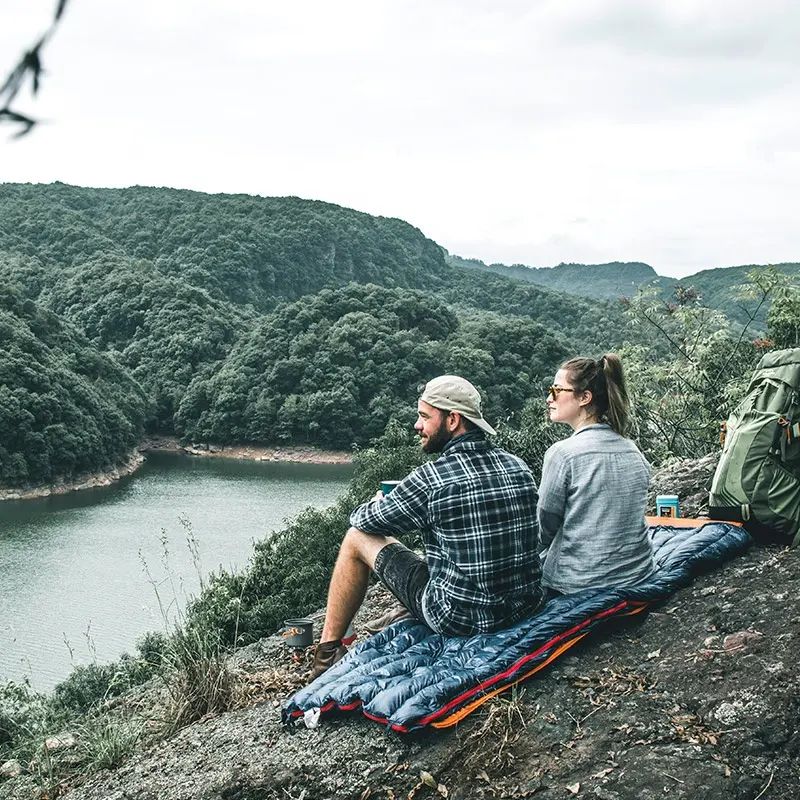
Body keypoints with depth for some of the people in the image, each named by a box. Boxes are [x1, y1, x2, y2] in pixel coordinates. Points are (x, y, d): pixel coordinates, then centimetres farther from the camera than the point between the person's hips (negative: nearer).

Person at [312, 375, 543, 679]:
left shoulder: (431, 478, -18)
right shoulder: (518, 467, 0)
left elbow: (363, 520, -3)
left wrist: (377, 504, 22)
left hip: (461, 618, -6)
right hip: (525, 607, 7)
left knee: (357, 538, 9)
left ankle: (327, 652, 21)